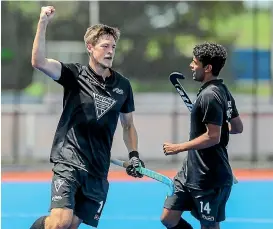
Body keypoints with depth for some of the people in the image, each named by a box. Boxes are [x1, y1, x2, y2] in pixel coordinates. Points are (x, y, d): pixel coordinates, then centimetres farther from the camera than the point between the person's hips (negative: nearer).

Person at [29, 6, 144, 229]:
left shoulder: (123, 85, 9)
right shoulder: (75, 75, -2)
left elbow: (128, 125, 22)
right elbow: (39, 62, -18)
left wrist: (134, 154, 8)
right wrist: (43, 24, -27)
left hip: (98, 169, 4)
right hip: (69, 161, -4)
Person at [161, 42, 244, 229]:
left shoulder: (210, 96, -20)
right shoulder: (222, 91, 10)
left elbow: (212, 137, -24)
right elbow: (237, 127, 17)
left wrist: (178, 148, -17)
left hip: (210, 179, -10)